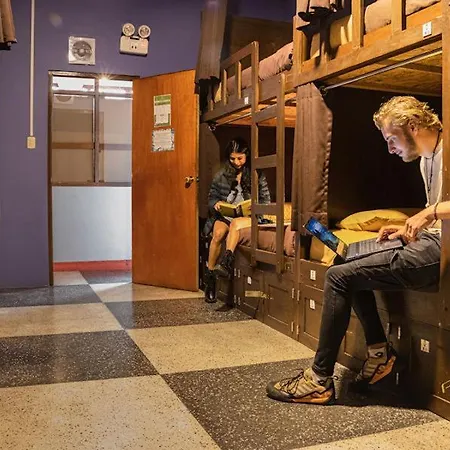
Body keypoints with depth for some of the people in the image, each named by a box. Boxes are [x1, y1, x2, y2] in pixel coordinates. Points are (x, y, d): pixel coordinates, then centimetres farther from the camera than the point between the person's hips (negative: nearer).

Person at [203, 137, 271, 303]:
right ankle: (210, 275, -22)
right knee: (218, 233, -30)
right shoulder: (222, 174, 8)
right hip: (224, 215, 2)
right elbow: (211, 196, 13)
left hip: (248, 216, -2)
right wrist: (215, 204, -10)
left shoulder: (257, 174, 4)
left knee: (236, 223, -37)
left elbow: (265, 200, 5)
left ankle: (226, 261, -48)